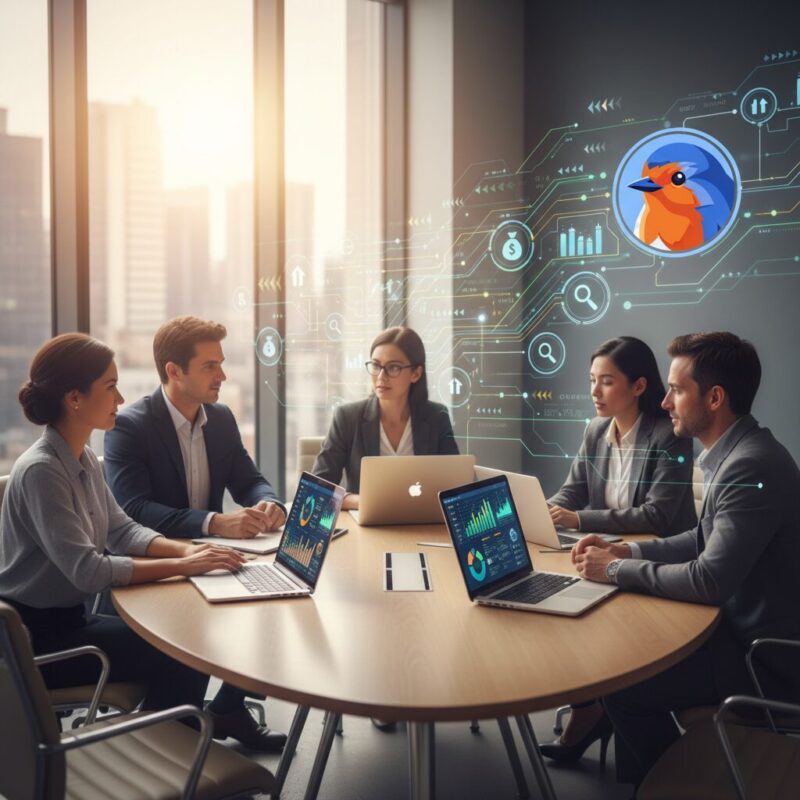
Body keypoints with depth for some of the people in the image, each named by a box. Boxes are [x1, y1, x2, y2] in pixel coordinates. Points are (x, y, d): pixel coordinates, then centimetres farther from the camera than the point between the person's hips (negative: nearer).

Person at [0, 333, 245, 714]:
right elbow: (87, 570, -29)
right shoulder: (40, 470, -24)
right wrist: (182, 565, -26)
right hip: (36, 637, -8)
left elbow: (121, 530, 7)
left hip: (69, 618, 8)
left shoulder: (84, 459, 5)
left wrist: (185, 550, -11)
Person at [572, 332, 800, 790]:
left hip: (762, 659, -9)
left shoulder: (751, 466, -27)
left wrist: (616, 571, -16)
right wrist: (626, 551, 3)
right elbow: (706, 542, 15)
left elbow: (710, 581, -29)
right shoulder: (737, 454, 5)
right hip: (745, 632, 9)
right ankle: (645, 775, 26)